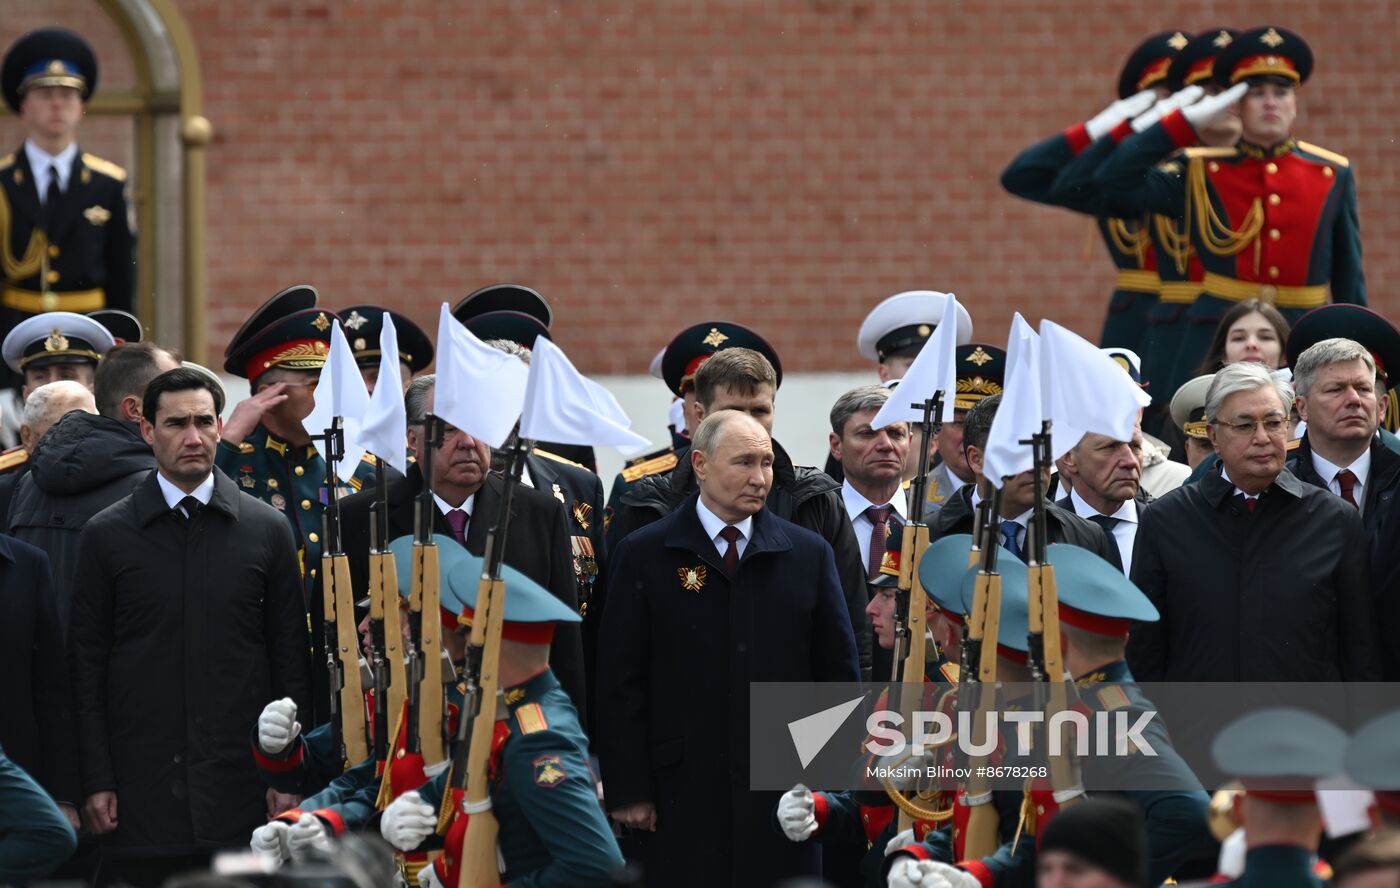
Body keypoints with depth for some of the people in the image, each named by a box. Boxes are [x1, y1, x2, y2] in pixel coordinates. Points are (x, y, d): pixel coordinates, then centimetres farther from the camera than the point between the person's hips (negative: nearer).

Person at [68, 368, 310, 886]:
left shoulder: (267, 529, 7)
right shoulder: (108, 535, 4)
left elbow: (290, 659, 8)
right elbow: (86, 667, 4)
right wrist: (96, 781, -2)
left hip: (240, 785, 1)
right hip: (144, 786, 0)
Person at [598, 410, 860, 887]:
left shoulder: (809, 554, 9)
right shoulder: (643, 556, 2)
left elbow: (839, 673, 11)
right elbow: (621, 683, 1)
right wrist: (628, 789, -5)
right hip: (683, 792, -2)